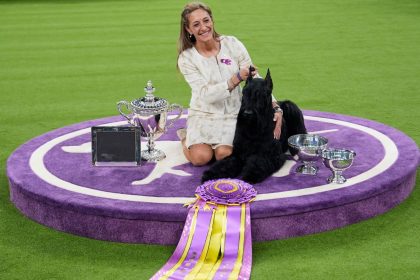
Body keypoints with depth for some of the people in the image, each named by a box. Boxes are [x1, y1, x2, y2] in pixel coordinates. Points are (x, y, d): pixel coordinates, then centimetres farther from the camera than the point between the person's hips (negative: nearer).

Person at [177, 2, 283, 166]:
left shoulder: (232, 44, -6)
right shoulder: (187, 58, -10)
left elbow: (255, 79, -7)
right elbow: (206, 95, -18)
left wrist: (276, 108, -20)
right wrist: (236, 79, -31)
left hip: (232, 114, 1)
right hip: (203, 115, 0)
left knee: (224, 155, -24)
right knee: (200, 158, -22)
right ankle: (186, 137, 11)